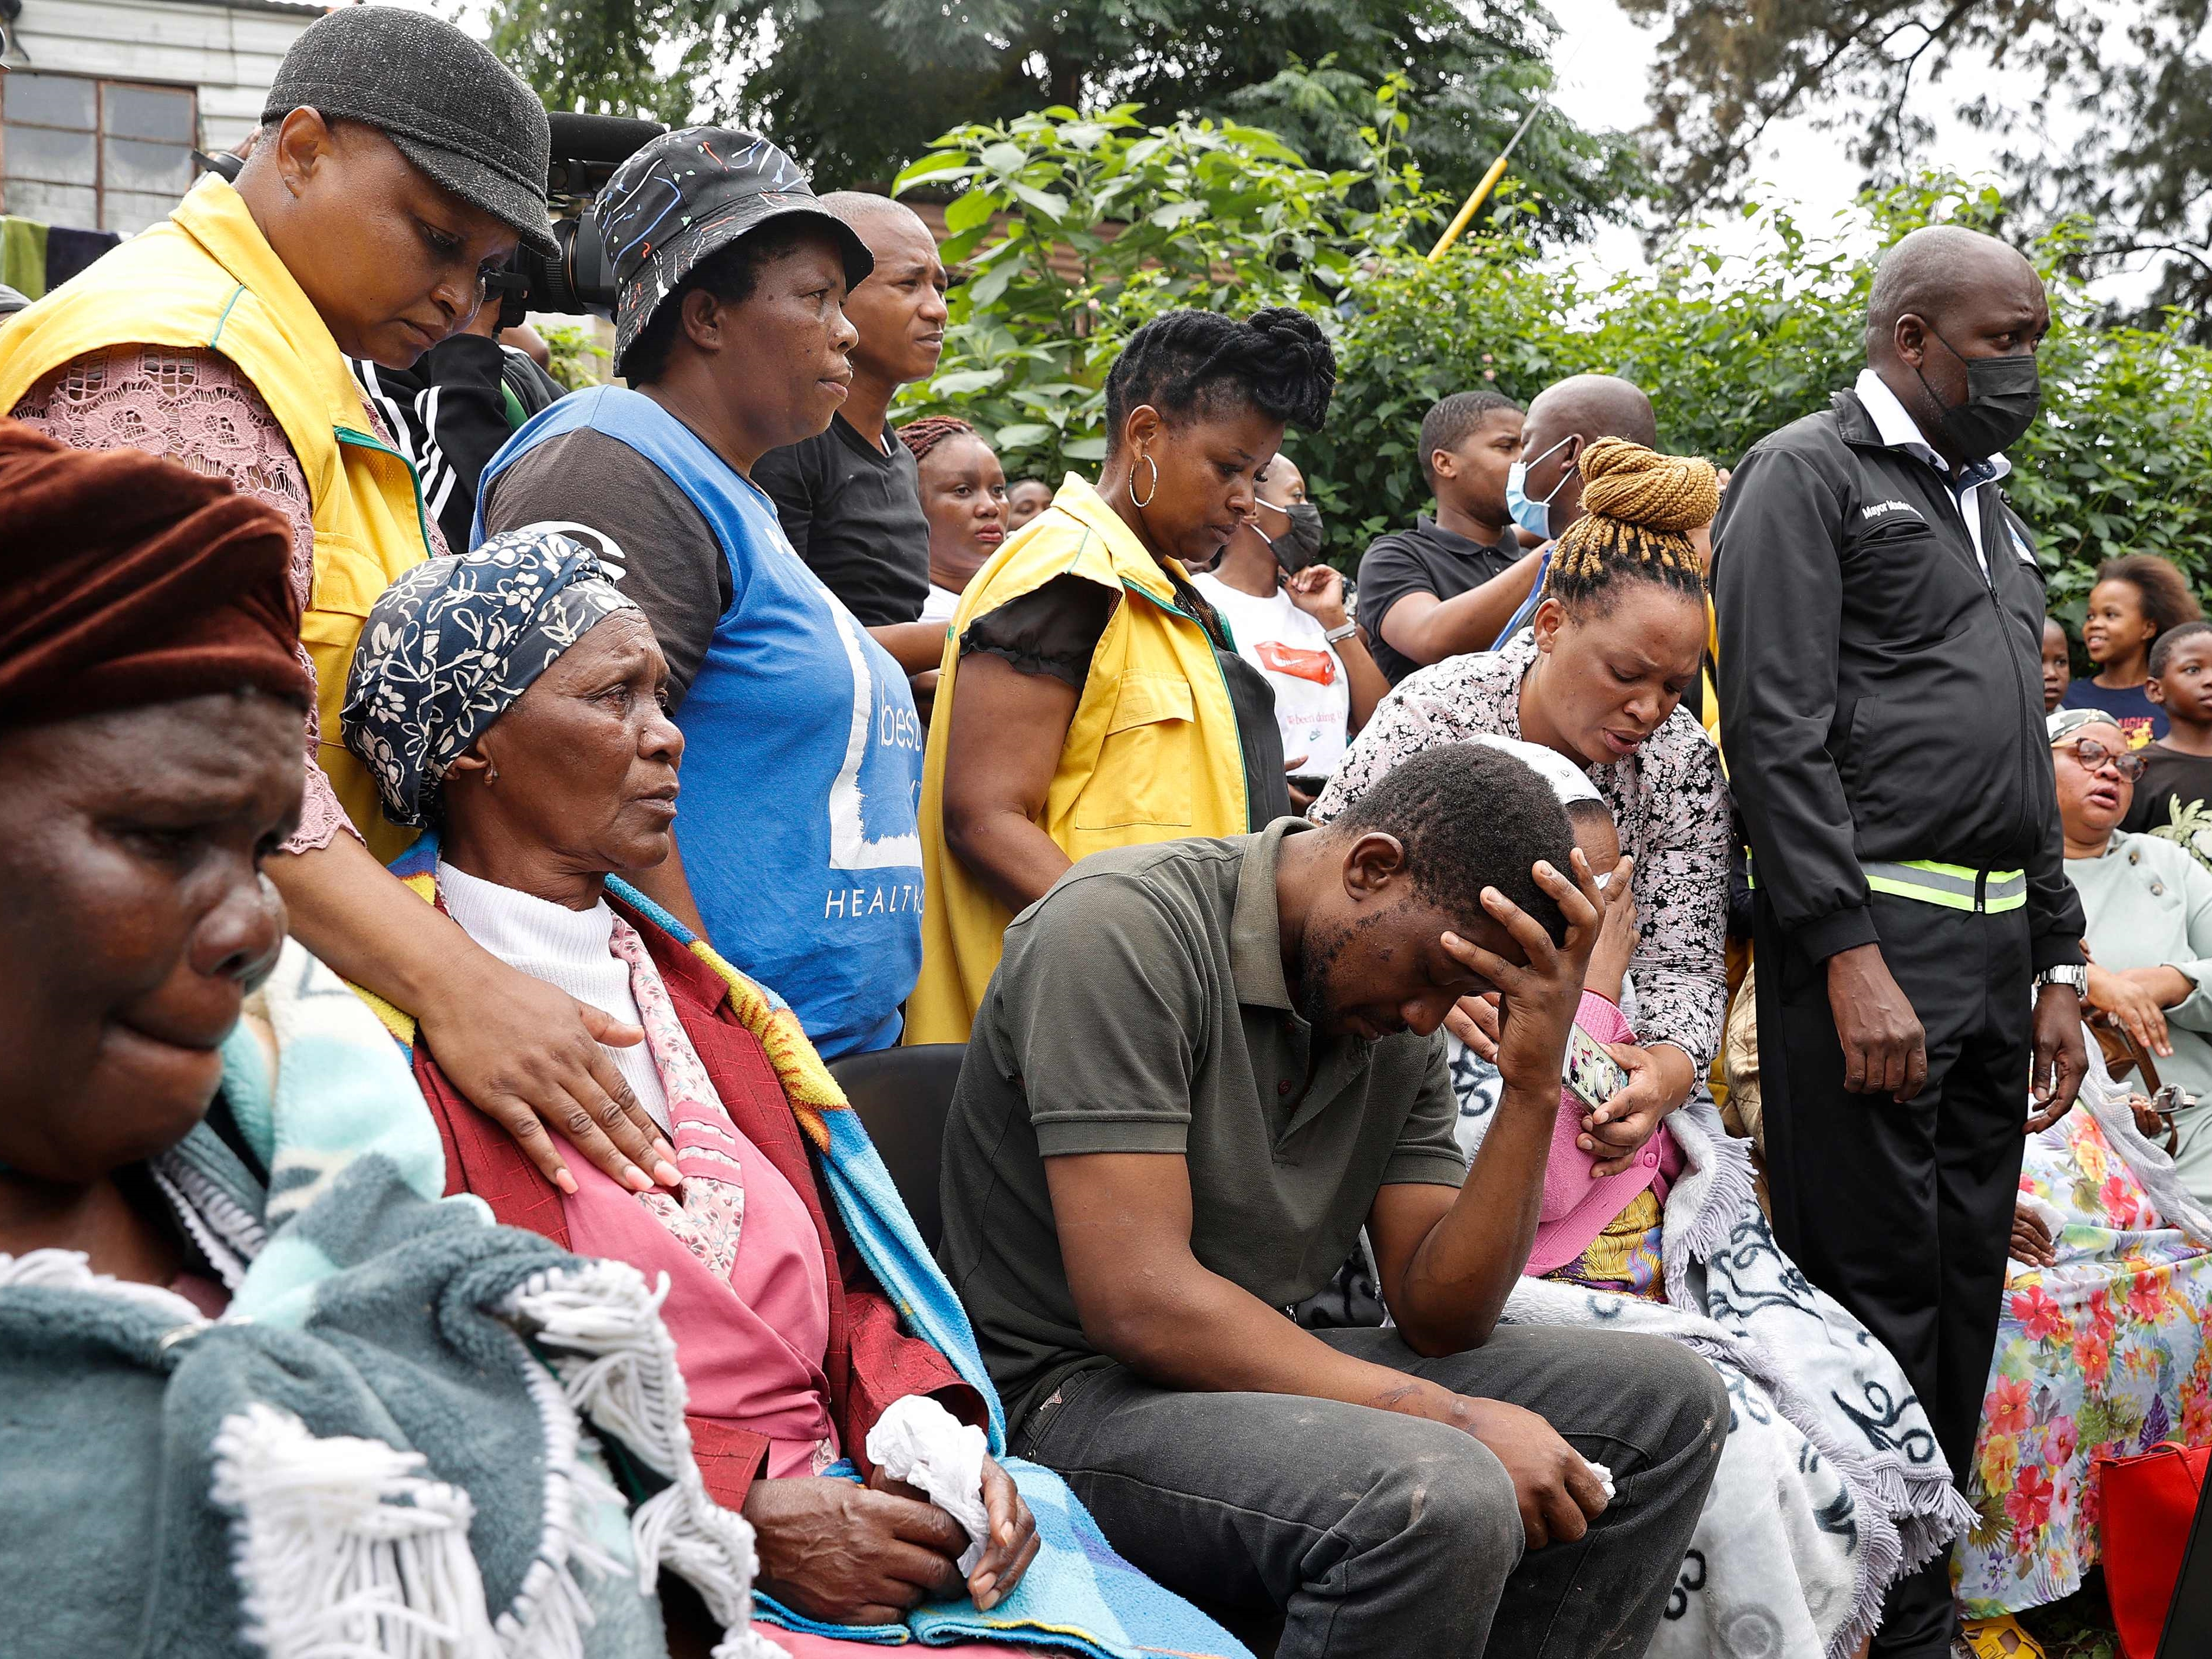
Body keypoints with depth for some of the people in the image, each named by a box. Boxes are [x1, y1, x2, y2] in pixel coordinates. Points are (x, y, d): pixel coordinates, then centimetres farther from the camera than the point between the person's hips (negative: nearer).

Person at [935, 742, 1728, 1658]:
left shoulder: (1400, 1023, 5)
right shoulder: (1123, 925, -19)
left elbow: (1439, 1317, 1)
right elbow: (1137, 1301, -25)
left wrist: (1534, 1089, -12)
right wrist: (1454, 1419, -25)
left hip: (1263, 1368, 8)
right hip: (1077, 1395, -8)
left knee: (1668, 1405, 0)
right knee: (1441, 1500, -34)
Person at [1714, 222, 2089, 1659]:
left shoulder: (1990, 506, 23)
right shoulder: (1810, 476, -3)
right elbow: (1778, 733, -13)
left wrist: (2057, 962, 18)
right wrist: (1851, 955, -19)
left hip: (1997, 946, 8)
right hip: (1871, 934, -8)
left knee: (1964, 1294, 10)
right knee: (1874, 1297, -5)